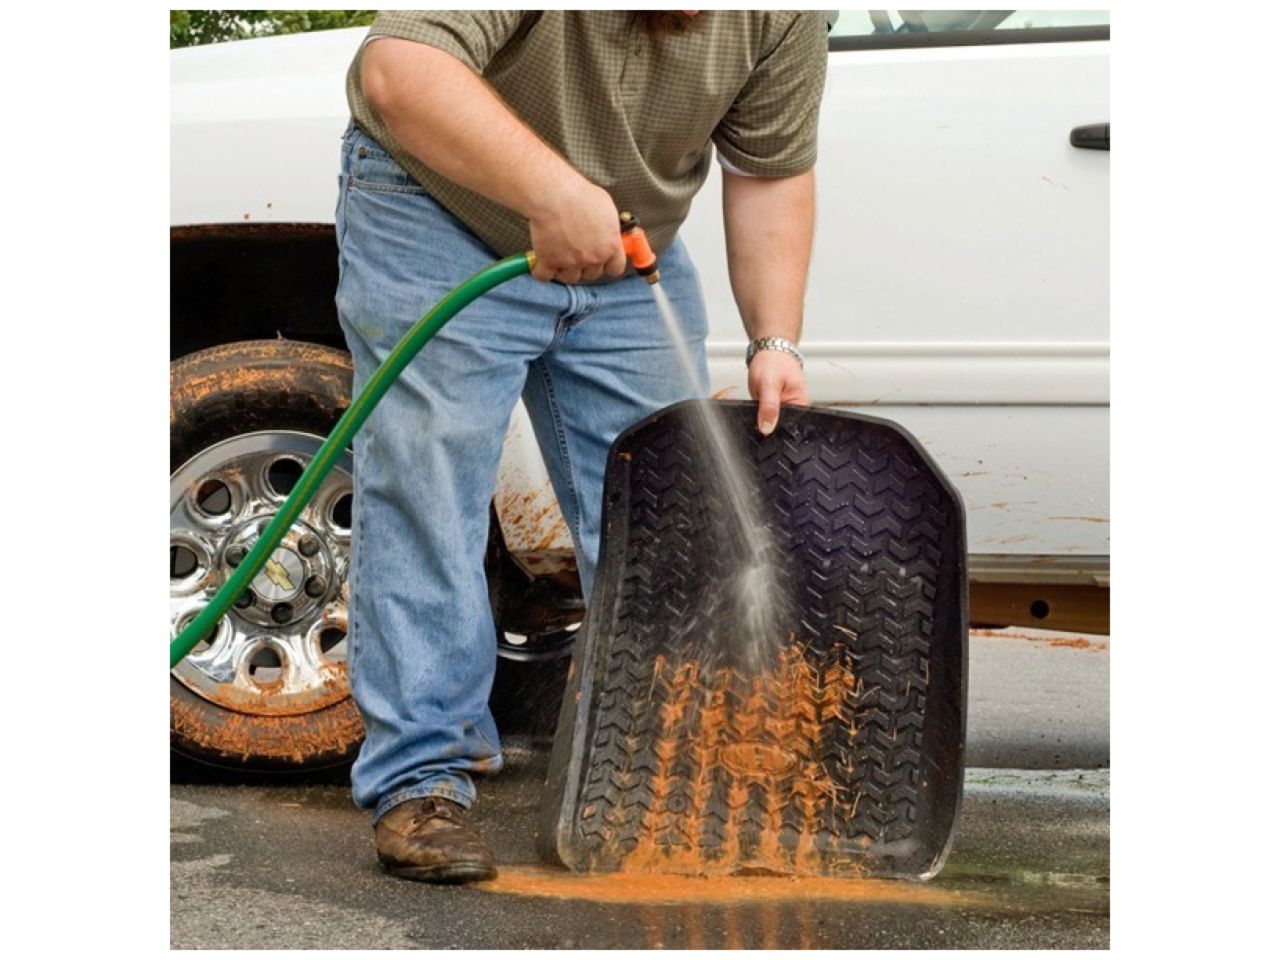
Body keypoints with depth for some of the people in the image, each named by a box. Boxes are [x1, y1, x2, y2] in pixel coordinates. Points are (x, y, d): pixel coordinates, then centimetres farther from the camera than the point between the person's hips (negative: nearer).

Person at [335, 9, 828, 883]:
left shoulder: (782, 16, -17)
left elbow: (771, 173, -6)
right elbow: (398, 71, -46)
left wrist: (776, 341, -14)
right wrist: (553, 193, -55)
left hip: (629, 252, 5)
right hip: (439, 218, -4)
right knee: (426, 495, -13)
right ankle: (421, 781, -10)